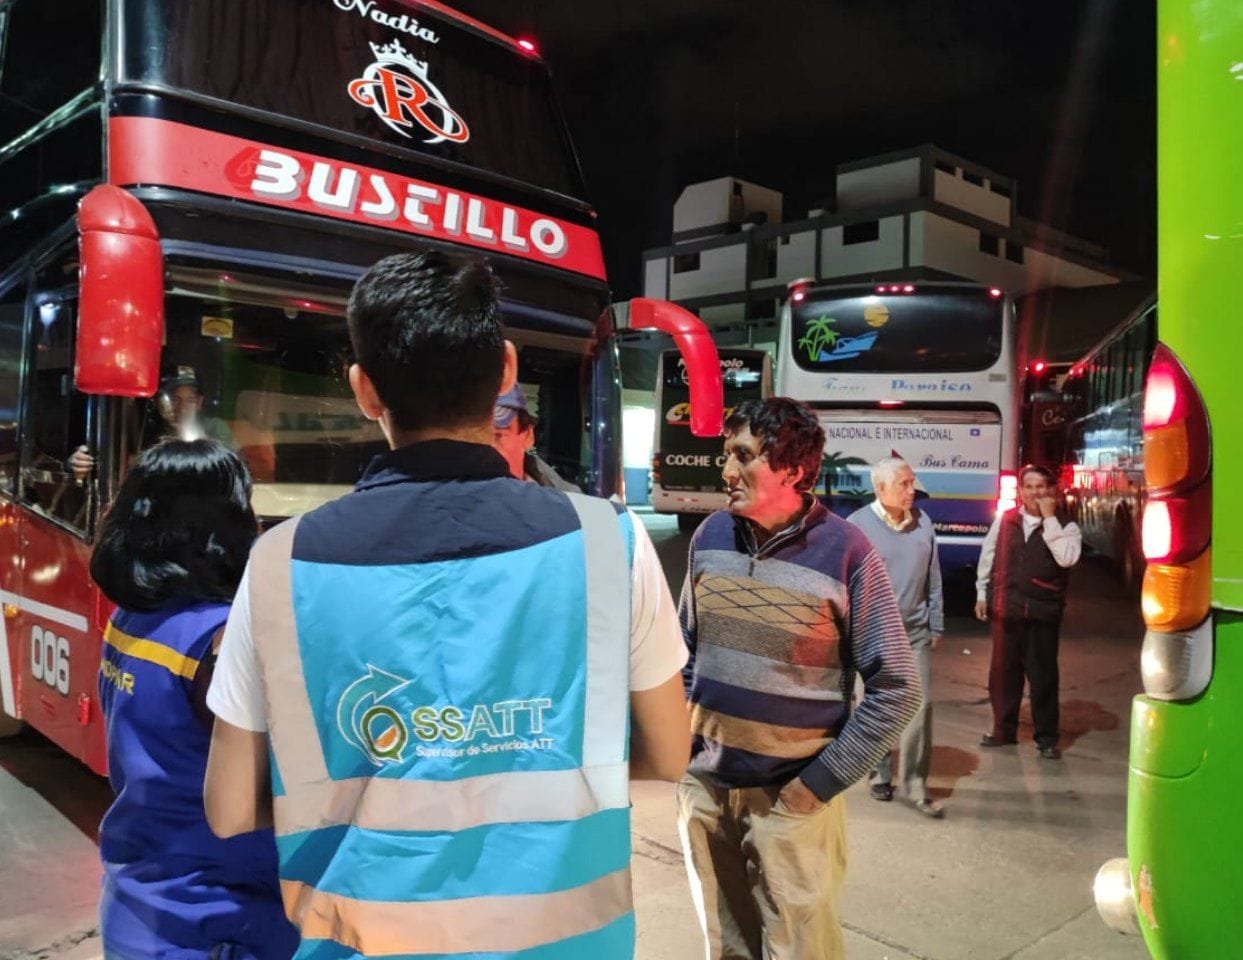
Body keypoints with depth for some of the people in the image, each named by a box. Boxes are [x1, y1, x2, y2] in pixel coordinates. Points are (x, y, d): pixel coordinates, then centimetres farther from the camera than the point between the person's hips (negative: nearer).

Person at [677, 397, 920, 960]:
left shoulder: (844, 552, -14)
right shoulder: (711, 537, 0)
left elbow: (896, 689, -11)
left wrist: (821, 782, -13)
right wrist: (680, 742, 5)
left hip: (789, 795, -4)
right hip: (704, 787, 5)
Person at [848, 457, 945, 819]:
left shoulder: (922, 522, 2)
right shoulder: (857, 526, -10)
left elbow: (933, 578, 8)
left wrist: (936, 625, 9)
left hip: (914, 632, 3)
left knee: (920, 705, -2)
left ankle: (915, 784, 8)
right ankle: (881, 776, 28)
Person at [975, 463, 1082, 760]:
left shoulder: (1065, 526, -2)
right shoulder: (1004, 520, 5)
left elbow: (1066, 558, -21)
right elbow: (988, 556, 12)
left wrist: (1050, 518, -18)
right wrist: (982, 593, 11)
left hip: (1043, 612, -3)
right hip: (1005, 608, 3)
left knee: (1043, 674, 4)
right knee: (1003, 671, 11)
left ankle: (1047, 738, 16)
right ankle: (1004, 730, 25)